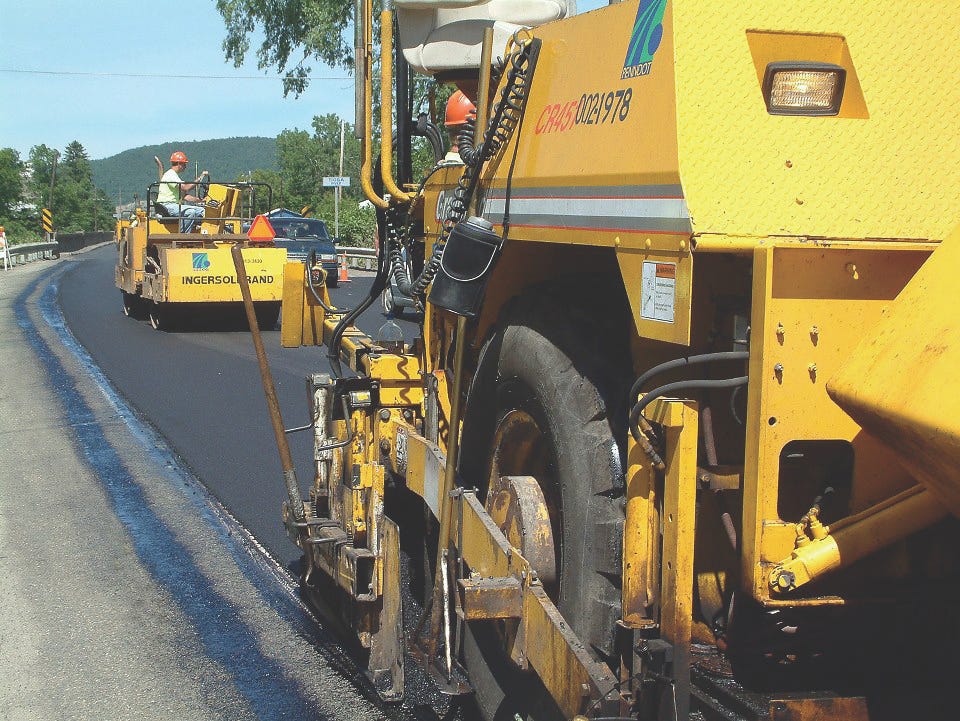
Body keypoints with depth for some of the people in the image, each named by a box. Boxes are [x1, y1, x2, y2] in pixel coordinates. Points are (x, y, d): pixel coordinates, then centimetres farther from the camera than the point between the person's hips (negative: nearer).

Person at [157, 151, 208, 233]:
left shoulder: (176, 176, 23)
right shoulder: (170, 175, -10)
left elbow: (184, 196, 18)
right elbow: (186, 188, -23)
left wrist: (199, 200, 5)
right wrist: (200, 178, -20)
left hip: (175, 205, 10)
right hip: (167, 205, -10)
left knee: (201, 210, -3)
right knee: (191, 212, -31)